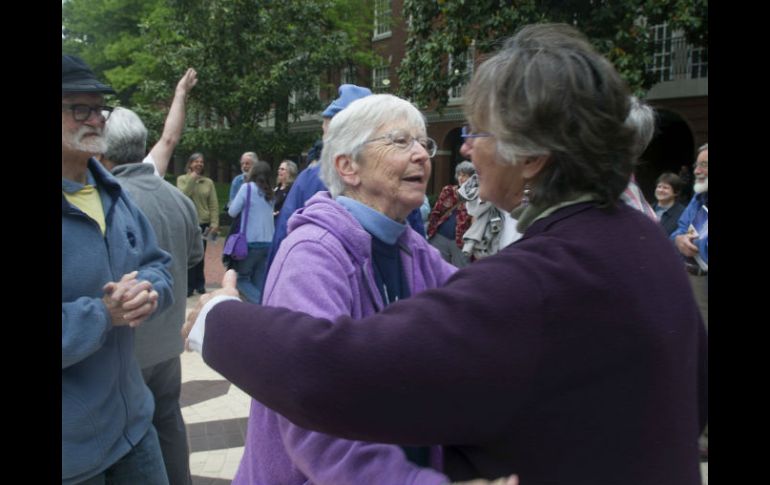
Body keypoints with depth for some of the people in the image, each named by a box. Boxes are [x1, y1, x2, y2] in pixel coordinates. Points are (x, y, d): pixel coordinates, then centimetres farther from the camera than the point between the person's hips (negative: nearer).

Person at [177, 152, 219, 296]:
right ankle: (188, 286, 4)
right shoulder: (182, 179, 5)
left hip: (203, 223, 1)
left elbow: (214, 205, 3)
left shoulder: (209, 182, 6)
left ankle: (199, 284, 18)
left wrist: (214, 223, -7)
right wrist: (192, 179, -10)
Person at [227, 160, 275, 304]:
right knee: (259, 283, 9)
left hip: (252, 242, -5)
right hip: (269, 243, 5)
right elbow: (267, 216, 14)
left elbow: (232, 212, 0)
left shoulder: (247, 187, -3)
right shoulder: (270, 193, 13)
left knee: (241, 278, 7)